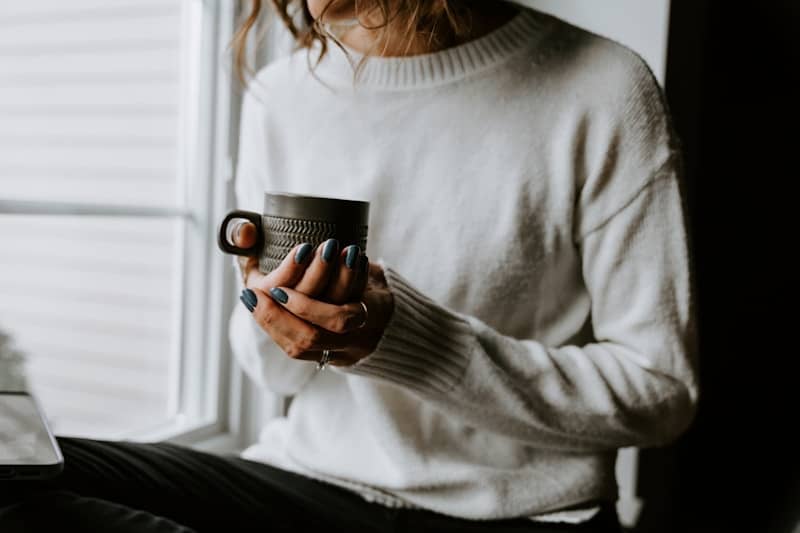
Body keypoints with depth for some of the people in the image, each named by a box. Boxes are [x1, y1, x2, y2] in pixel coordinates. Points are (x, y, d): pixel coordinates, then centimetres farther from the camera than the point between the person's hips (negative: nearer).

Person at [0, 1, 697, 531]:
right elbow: (280, 373, 12)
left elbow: (661, 390, -9)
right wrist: (271, 310, -14)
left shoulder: (601, 91, -9)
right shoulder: (279, 95, 5)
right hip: (310, 476, 5)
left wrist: (405, 337, -20)